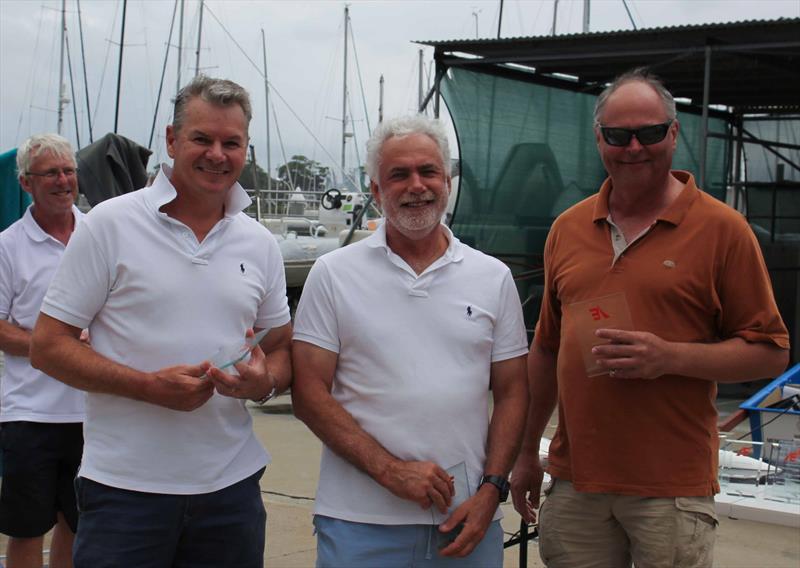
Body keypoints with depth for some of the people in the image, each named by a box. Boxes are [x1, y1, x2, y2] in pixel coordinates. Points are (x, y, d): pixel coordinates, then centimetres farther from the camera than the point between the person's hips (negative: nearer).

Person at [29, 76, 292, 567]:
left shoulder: (260, 244, 8)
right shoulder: (111, 224, -5)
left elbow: (283, 351, 16)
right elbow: (47, 346, -6)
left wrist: (264, 381, -8)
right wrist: (149, 386, -18)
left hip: (232, 486, 4)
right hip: (125, 488, -4)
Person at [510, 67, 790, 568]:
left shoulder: (721, 228, -4)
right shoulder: (568, 228, 10)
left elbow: (771, 352, -5)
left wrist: (670, 357, -18)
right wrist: (528, 452, 18)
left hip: (672, 489, -4)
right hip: (574, 482, 4)